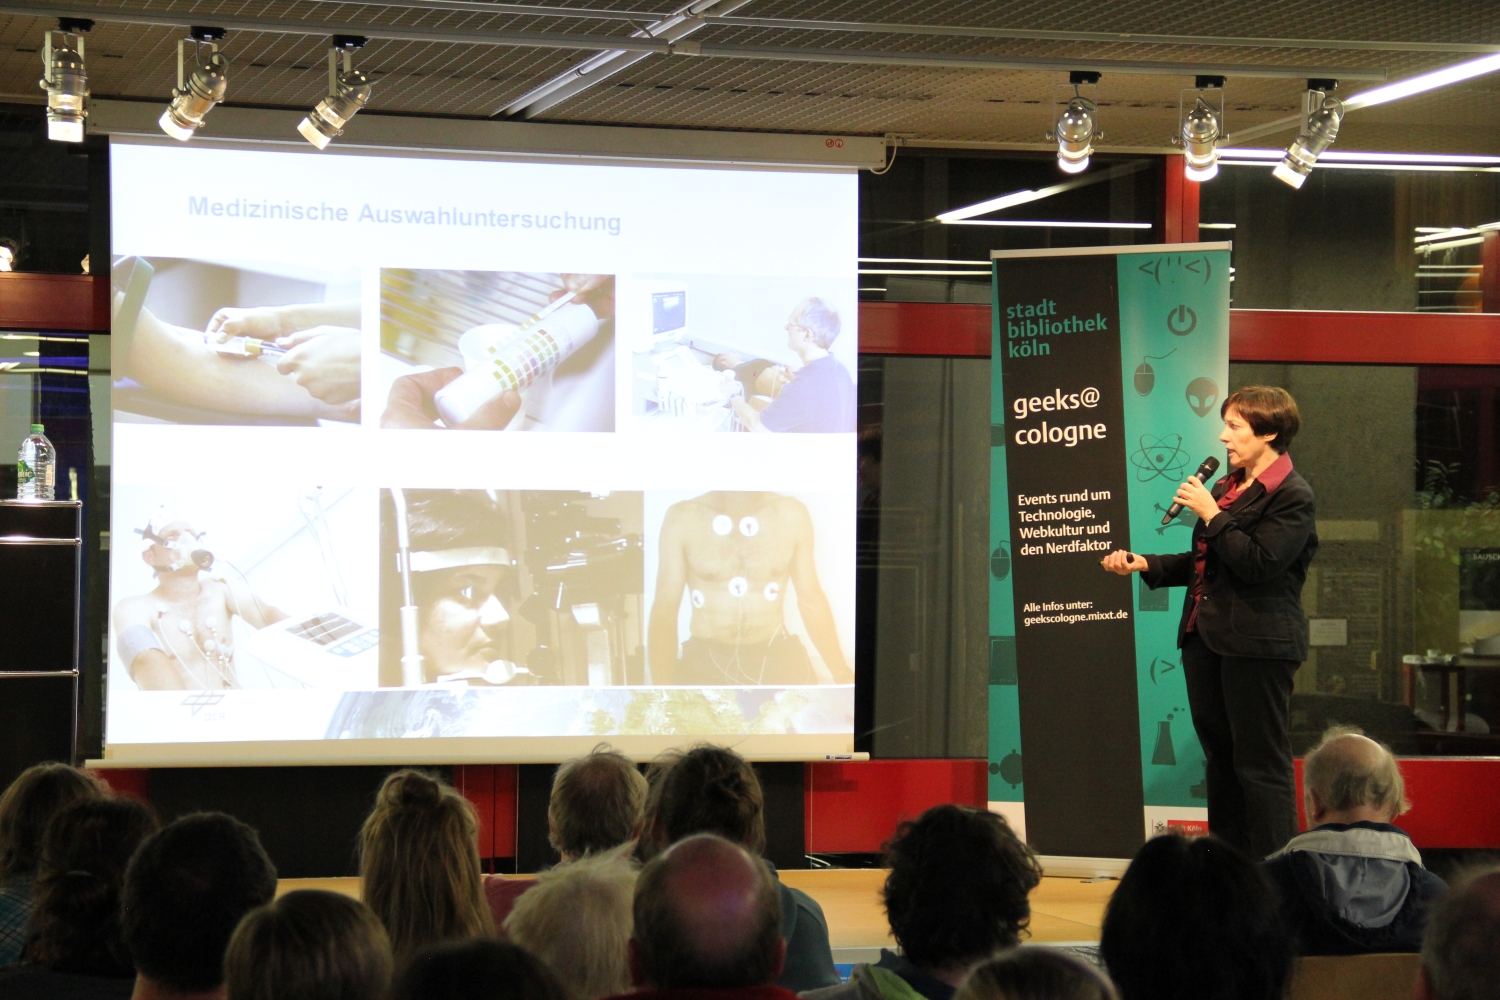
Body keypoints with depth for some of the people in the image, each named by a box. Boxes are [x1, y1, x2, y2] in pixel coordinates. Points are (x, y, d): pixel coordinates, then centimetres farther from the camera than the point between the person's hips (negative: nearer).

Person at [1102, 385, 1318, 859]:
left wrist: (1211, 514, -15)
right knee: (1220, 758, 13)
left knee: (1261, 765, -6)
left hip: (1257, 642, -9)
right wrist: (1144, 565, 10)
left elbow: (1258, 563, -20)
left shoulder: (1292, 495, -10)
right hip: (1206, 638, 9)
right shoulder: (1225, 487, 16)